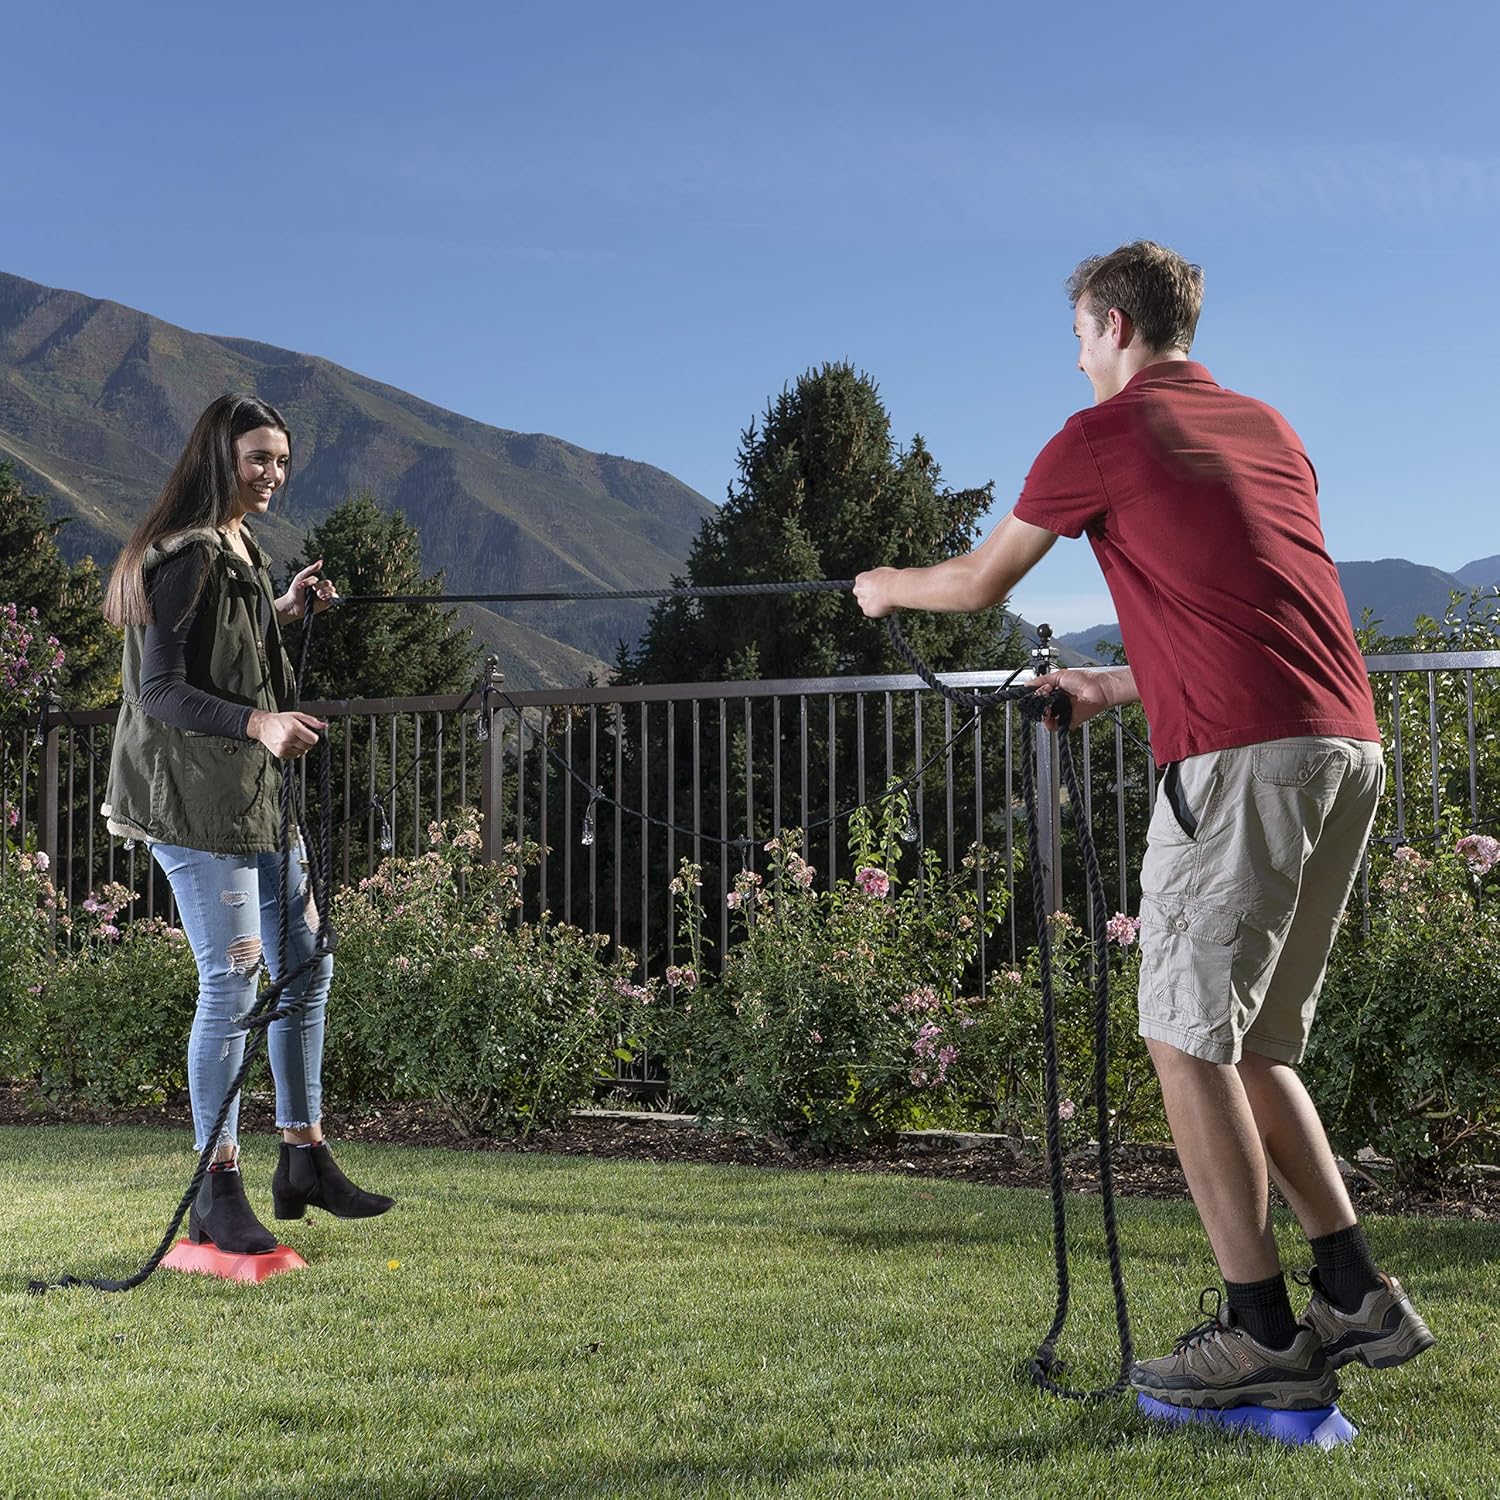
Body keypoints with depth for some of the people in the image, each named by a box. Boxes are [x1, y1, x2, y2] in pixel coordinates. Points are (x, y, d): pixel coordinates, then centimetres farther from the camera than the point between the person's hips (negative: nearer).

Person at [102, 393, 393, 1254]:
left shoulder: (244, 553, 15)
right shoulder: (185, 558, -14)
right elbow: (162, 690, -20)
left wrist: (284, 614, 13)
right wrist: (259, 722, -33)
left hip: (257, 796, 10)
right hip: (195, 801, -10)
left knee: (306, 969, 12)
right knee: (233, 984, -8)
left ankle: (305, 1161, 24)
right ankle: (219, 1195, 4)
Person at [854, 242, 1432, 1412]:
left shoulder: (1106, 433, 2)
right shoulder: (1266, 427, 24)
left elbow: (980, 583, 11)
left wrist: (888, 586, 31)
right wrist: (1114, 689, 37)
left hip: (1244, 757, -8)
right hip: (1348, 744, 8)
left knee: (1188, 1039, 0)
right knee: (1252, 1042, 16)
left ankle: (1262, 1333, 3)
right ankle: (1359, 1299, 16)